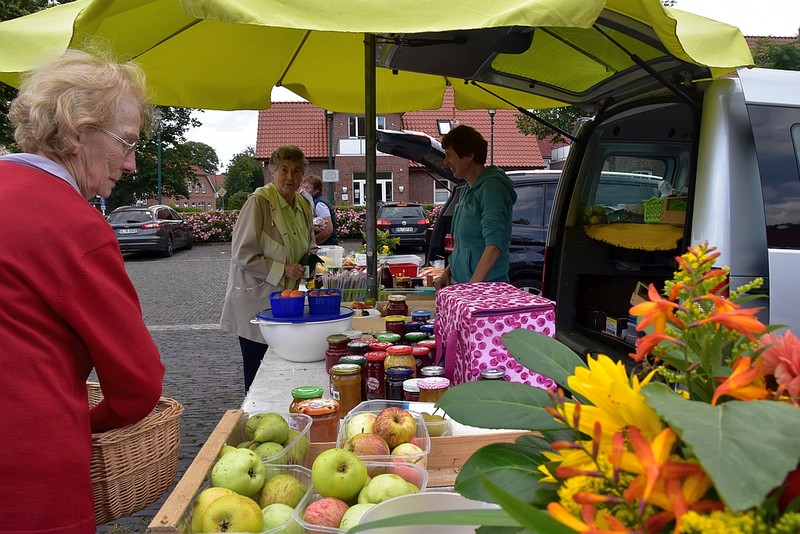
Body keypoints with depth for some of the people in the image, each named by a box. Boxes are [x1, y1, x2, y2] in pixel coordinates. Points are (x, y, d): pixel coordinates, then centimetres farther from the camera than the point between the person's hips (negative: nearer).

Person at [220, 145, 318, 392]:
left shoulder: (304, 205, 8)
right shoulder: (259, 202, -14)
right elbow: (242, 255, -17)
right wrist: (282, 270, -20)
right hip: (256, 302, -6)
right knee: (258, 379, 3)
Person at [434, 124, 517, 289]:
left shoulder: (491, 186, -13)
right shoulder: (469, 189, 15)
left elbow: (493, 246, -22)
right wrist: (447, 272, 13)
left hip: (486, 285, -8)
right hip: (461, 283, 8)